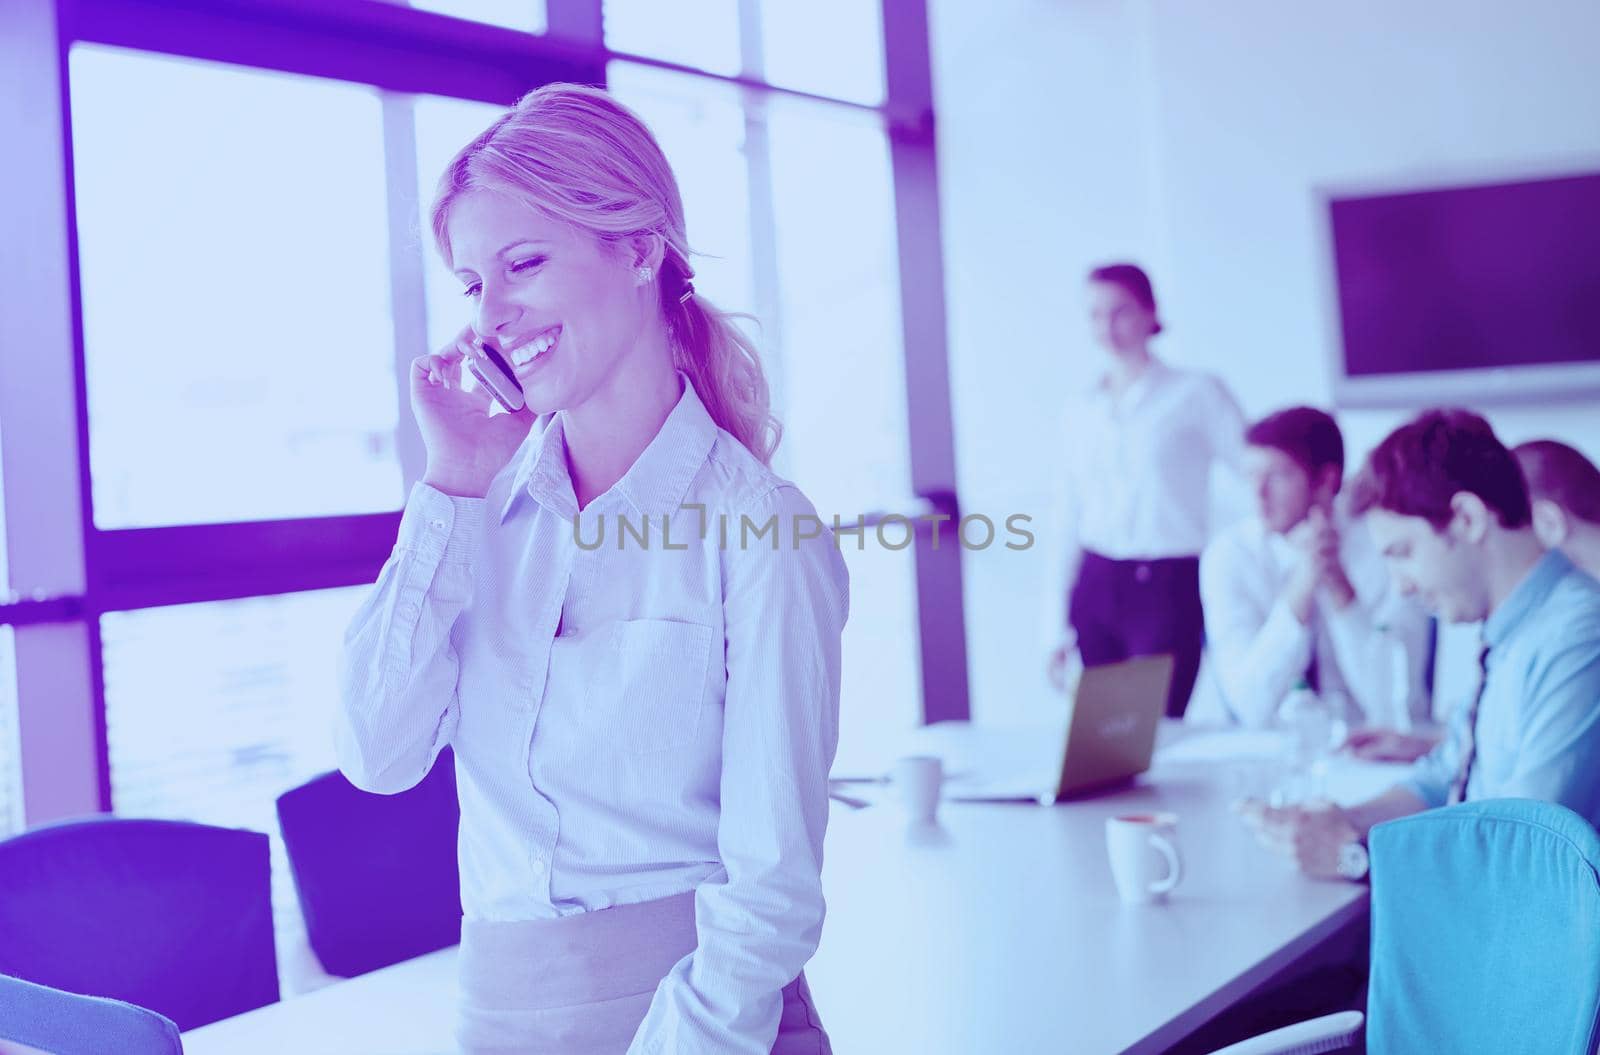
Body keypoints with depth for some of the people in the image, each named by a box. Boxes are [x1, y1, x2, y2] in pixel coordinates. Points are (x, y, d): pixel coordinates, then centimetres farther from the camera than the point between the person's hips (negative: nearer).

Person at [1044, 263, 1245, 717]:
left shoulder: (1195, 394, 0)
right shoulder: (1083, 409, 12)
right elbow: (1069, 521, 14)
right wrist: (1057, 628, 11)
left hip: (1168, 589, -4)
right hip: (1096, 589, 4)